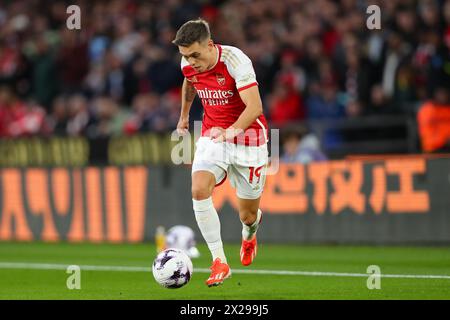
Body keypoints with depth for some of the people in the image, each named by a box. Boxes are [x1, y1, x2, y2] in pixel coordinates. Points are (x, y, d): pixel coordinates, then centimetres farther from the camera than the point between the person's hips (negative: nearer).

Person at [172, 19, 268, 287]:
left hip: (247, 136, -4)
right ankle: (219, 263, -20)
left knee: (248, 215, 4)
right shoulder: (189, 65, -6)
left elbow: (255, 107, -31)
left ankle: (249, 235, 45)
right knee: (199, 190, -25)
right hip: (212, 135, 4)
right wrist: (184, 116, 30)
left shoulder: (236, 61, -25)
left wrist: (233, 131, -46)